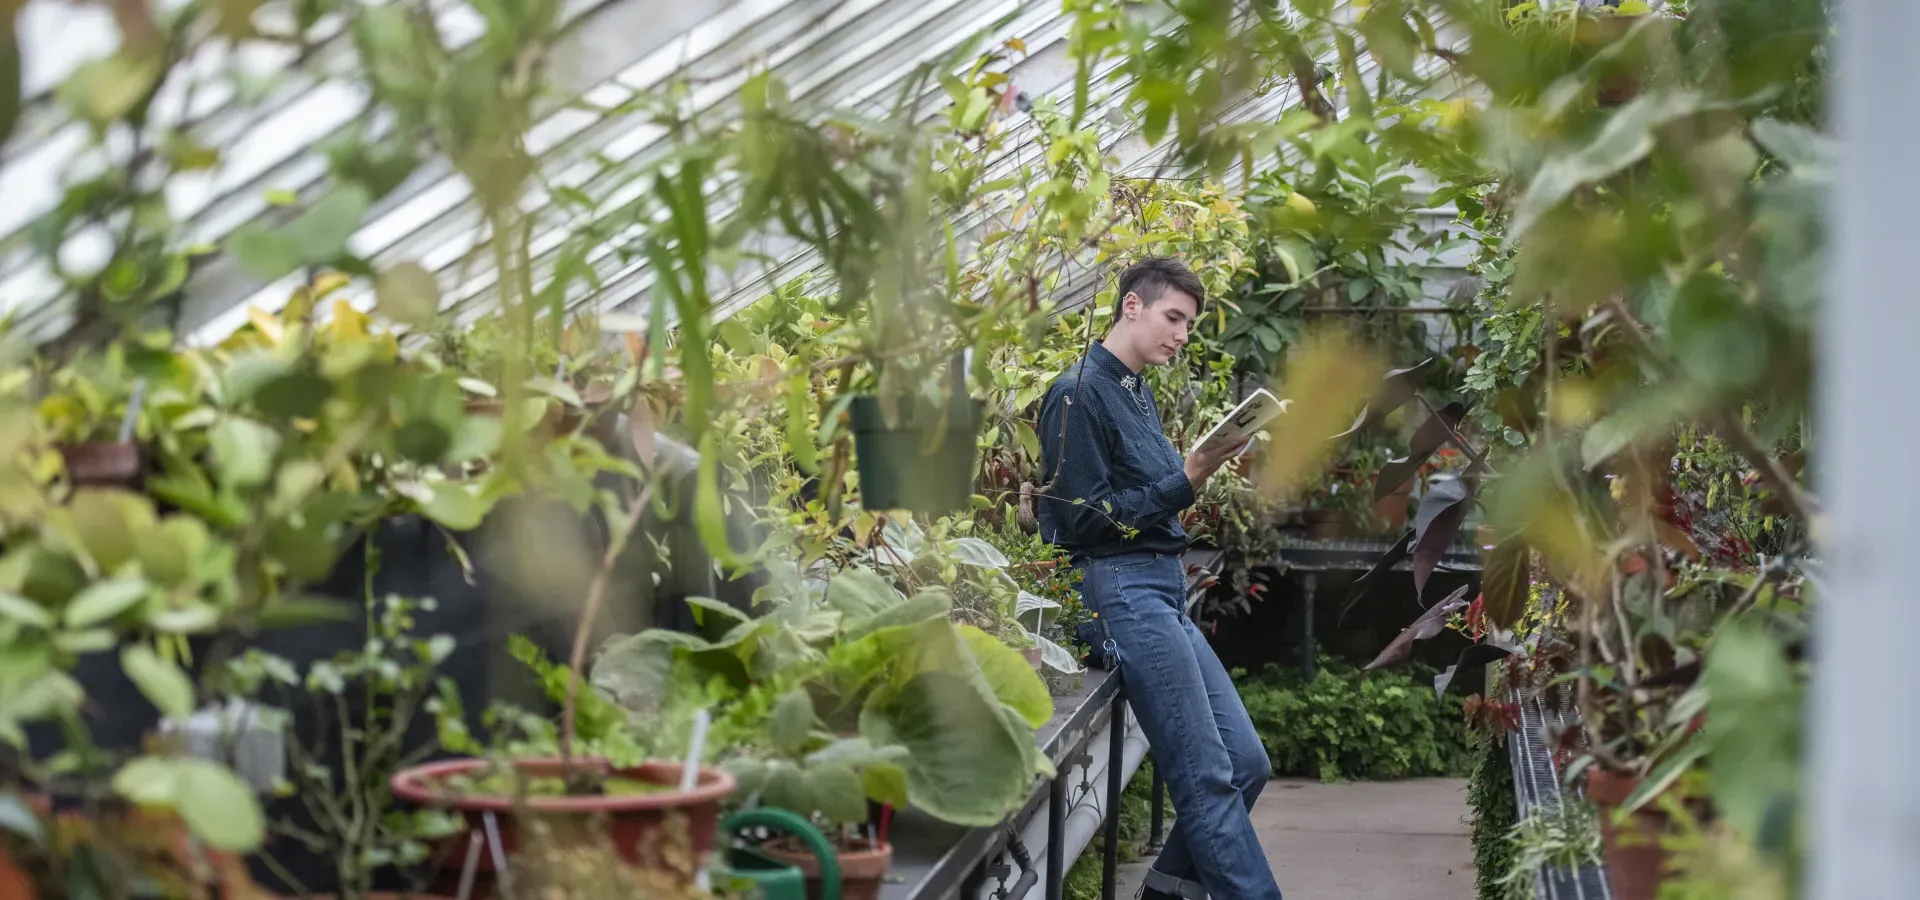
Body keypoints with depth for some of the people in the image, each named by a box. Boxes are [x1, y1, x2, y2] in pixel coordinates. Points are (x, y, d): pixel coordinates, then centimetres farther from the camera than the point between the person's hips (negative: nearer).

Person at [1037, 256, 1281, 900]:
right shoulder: (1080, 393, -9)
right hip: (1123, 588, -9)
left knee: (1246, 763, 7)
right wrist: (1184, 484, -17)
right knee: (1208, 779, -11)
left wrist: (1199, 476, 7)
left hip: (1164, 593, 9)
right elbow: (1086, 519, -14)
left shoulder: (1137, 392, 18)